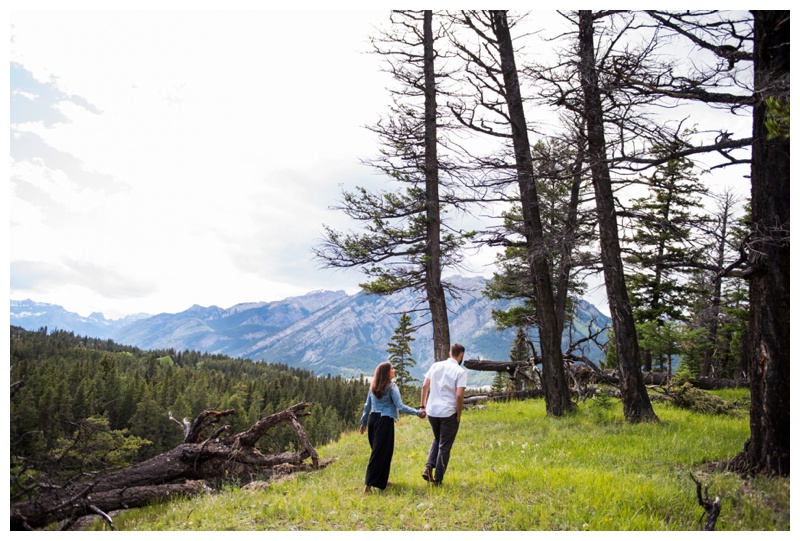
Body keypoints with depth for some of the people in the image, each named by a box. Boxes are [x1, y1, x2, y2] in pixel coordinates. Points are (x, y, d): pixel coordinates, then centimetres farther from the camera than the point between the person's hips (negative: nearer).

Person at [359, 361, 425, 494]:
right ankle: (368, 485, -5)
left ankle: (381, 479, 32)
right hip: (385, 421, -7)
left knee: (377, 450, 19)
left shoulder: (373, 387, 9)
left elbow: (367, 406, 14)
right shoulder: (391, 387, -10)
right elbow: (400, 407, -15)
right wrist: (418, 412, -10)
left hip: (372, 419, 7)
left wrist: (363, 422, 23)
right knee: (381, 453, -2)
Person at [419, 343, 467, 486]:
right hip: (448, 413, -5)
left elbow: (425, 386, 6)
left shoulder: (436, 365, 6)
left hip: (432, 411, 5)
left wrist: (422, 406, 14)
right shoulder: (460, 371, -9)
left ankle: (428, 467, 8)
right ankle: (438, 479, 14)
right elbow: (459, 395, -16)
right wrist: (458, 415, -4)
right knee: (444, 446, 10)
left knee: (437, 440, 25)